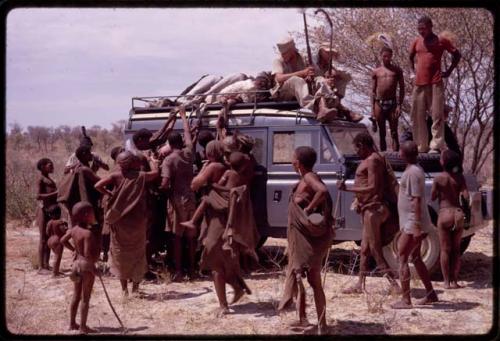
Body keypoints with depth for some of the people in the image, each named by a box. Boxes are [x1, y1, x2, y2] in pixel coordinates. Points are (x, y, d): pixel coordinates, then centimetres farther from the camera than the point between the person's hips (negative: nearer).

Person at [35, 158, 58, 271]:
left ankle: (46, 264, 18)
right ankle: (41, 266, -4)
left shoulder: (49, 179, 18)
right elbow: (38, 196, -20)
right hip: (44, 210, -9)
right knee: (43, 238, -6)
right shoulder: (41, 179, -8)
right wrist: (55, 193, -23)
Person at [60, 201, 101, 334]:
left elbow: (62, 241, 13)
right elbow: (88, 254, -27)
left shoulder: (73, 230, 0)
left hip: (77, 263, 8)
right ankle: (83, 326, 7)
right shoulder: (88, 233, -23)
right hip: (87, 265, -8)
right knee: (85, 298, 2)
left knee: (76, 296, 17)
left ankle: (72, 323, 24)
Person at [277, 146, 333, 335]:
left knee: (314, 280, -6)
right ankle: (302, 318, 25)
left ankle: (322, 325, -2)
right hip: (301, 236, 10)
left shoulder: (310, 178, -16)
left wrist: (308, 209, -26)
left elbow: (322, 191, -36)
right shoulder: (304, 179, 11)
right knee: (298, 275, 16)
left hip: (310, 237, -10)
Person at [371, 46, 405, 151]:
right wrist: (372, 109, 5)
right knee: (382, 133, 6)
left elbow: (402, 89, 6)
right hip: (379, 104, 1)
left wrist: (399, 105, -5)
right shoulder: (376, 72, 10)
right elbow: (373, 91, 11)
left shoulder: (397, 70, 7)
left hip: (392, 103, -1)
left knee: (394, 133, -4)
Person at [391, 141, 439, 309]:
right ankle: (430, 294, 25)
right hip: (412, 224, 10)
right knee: (415, 258, 18)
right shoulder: (415, 170, 13)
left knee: (402, 259, -8)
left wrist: (416, 227, -25)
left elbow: (416, 200, -23)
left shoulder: (413, 173, -18)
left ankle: (405, 300, -7)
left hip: (413, 224, -10)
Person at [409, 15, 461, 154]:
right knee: (417, 117, 4)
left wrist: (448, 71, 4)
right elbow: (411, 57, 29)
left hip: (435, 83, -4)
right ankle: (421, 147, 10)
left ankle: (436, 146, -10)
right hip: (418, 83, 4)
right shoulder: (416, 42, 11)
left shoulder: (441, 41, 0)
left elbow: (456, 55, 9)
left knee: (437, 115, -8)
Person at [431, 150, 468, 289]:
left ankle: (447, 281, 5)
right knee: (456, 249, 11)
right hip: (458, 213, 2)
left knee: (445, 250, 5)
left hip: (444, 214, -2)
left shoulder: (438, 179, -9)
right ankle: (454, 281, 11)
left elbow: (432, 198, -2)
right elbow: (466, 197, -7)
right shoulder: (459, 178, -3)